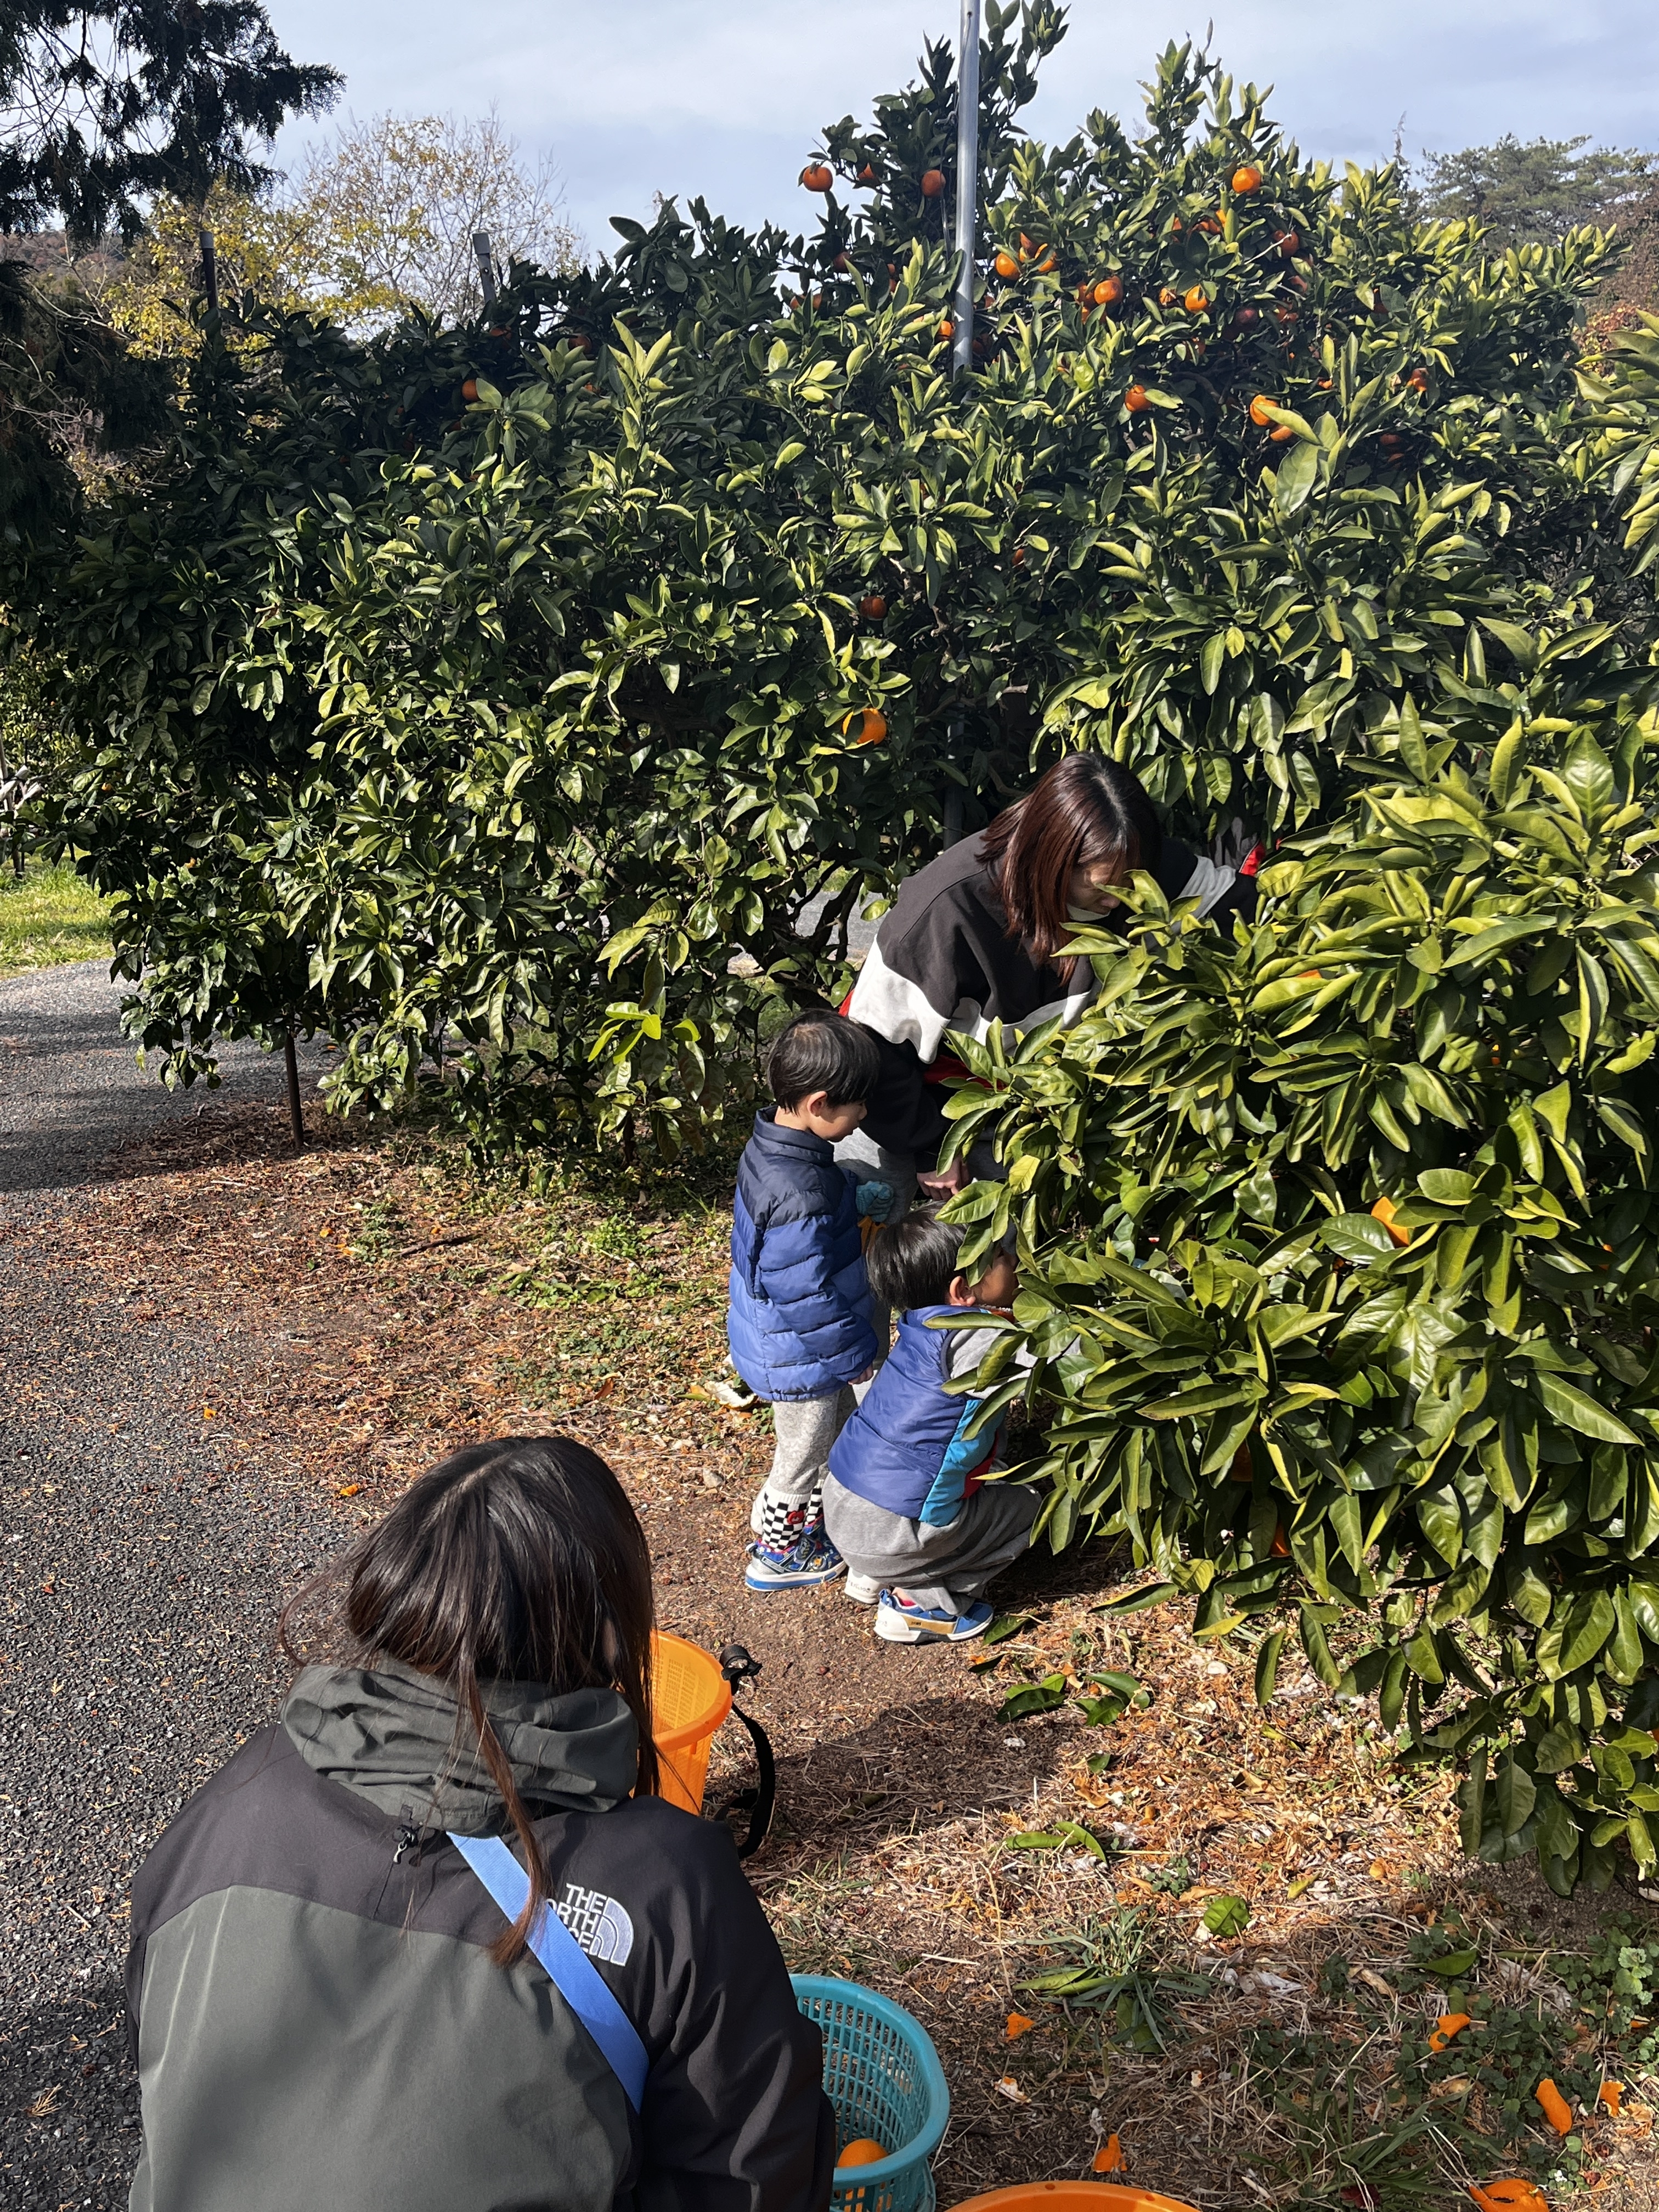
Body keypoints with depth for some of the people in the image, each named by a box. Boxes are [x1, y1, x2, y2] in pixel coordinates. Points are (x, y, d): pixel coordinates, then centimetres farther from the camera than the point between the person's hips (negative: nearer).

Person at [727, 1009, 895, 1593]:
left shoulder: (771, 1144, -6)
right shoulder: (800, 1199, -37)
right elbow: (810, 1297, -29)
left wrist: (855, 1197, -2)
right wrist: (857, 1352, -16)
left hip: (781, 1340, 9)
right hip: (802, 1358, -9)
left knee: (841, 1435, 29)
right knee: (799, 1460, 16)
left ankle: (817, 1524, 49)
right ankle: (778, 1554, 38)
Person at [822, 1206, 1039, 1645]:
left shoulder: (924, 1323, 4)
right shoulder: (976, 1339, -21)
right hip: (887, 1535, -8)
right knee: (1028, 1505, 9)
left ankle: (875, 1575, 23)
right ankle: (920, 1601, 6)